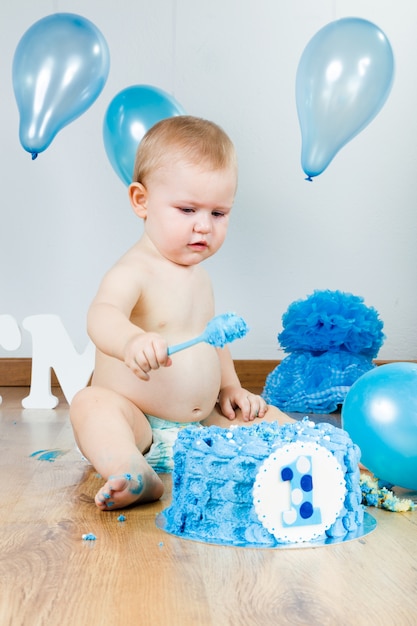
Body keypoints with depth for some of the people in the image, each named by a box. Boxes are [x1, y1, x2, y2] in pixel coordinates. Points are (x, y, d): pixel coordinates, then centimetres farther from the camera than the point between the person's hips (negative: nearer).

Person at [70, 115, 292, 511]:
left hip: (202, 425, 8)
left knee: (269, 417, 3)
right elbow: (102, 315, -39)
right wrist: (132, 340, -60)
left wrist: (230, 388, 13)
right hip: (138, 428, -7)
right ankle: (135, 475, -51)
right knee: (92, 402, -34)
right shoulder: (133, 271, -17)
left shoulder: (197, 275, 11)